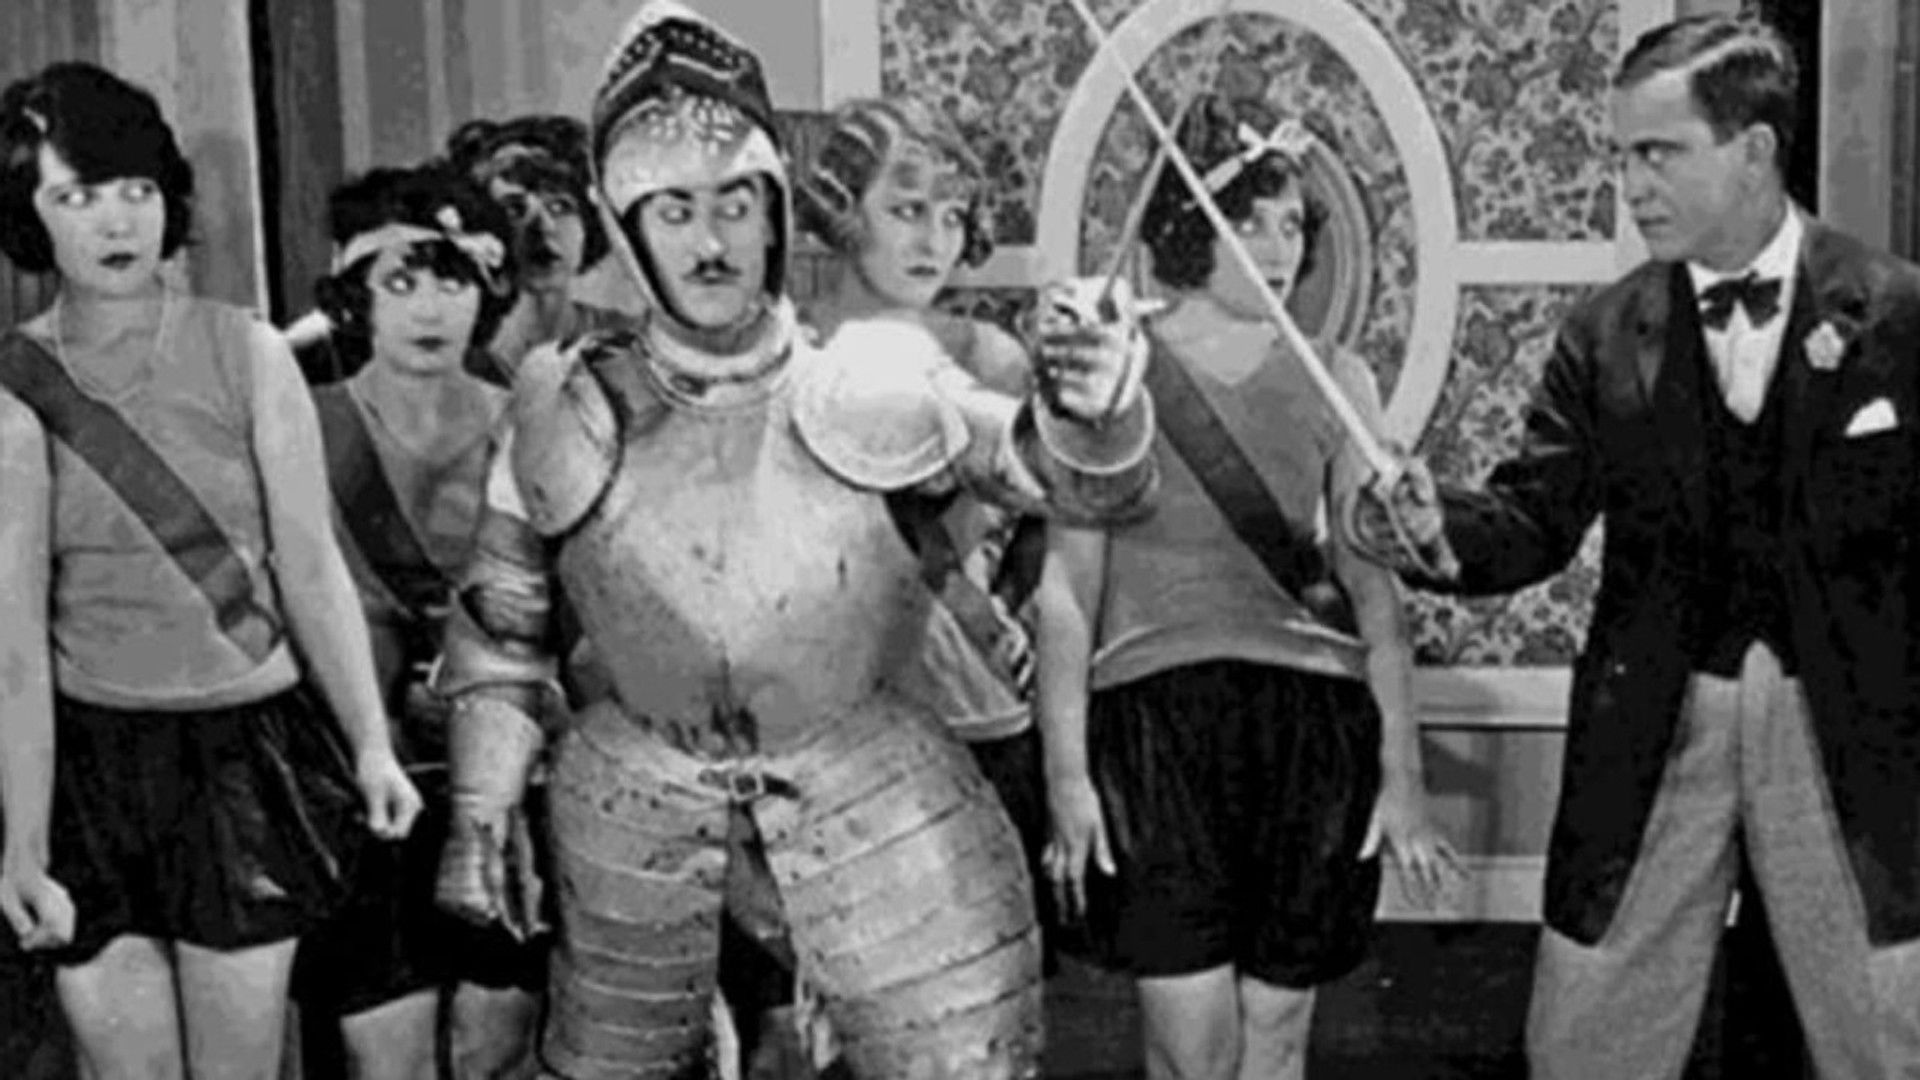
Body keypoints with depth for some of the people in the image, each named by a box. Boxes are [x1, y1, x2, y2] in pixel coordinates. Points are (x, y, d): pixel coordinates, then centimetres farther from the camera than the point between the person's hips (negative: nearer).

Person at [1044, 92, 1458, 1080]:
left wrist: (1403, 774, 2)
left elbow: (1376, 593, 6)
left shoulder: (1334, 380, 6)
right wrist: (1066, 770, -5)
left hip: (1314, 726, 2)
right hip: (1157, 715, -2)